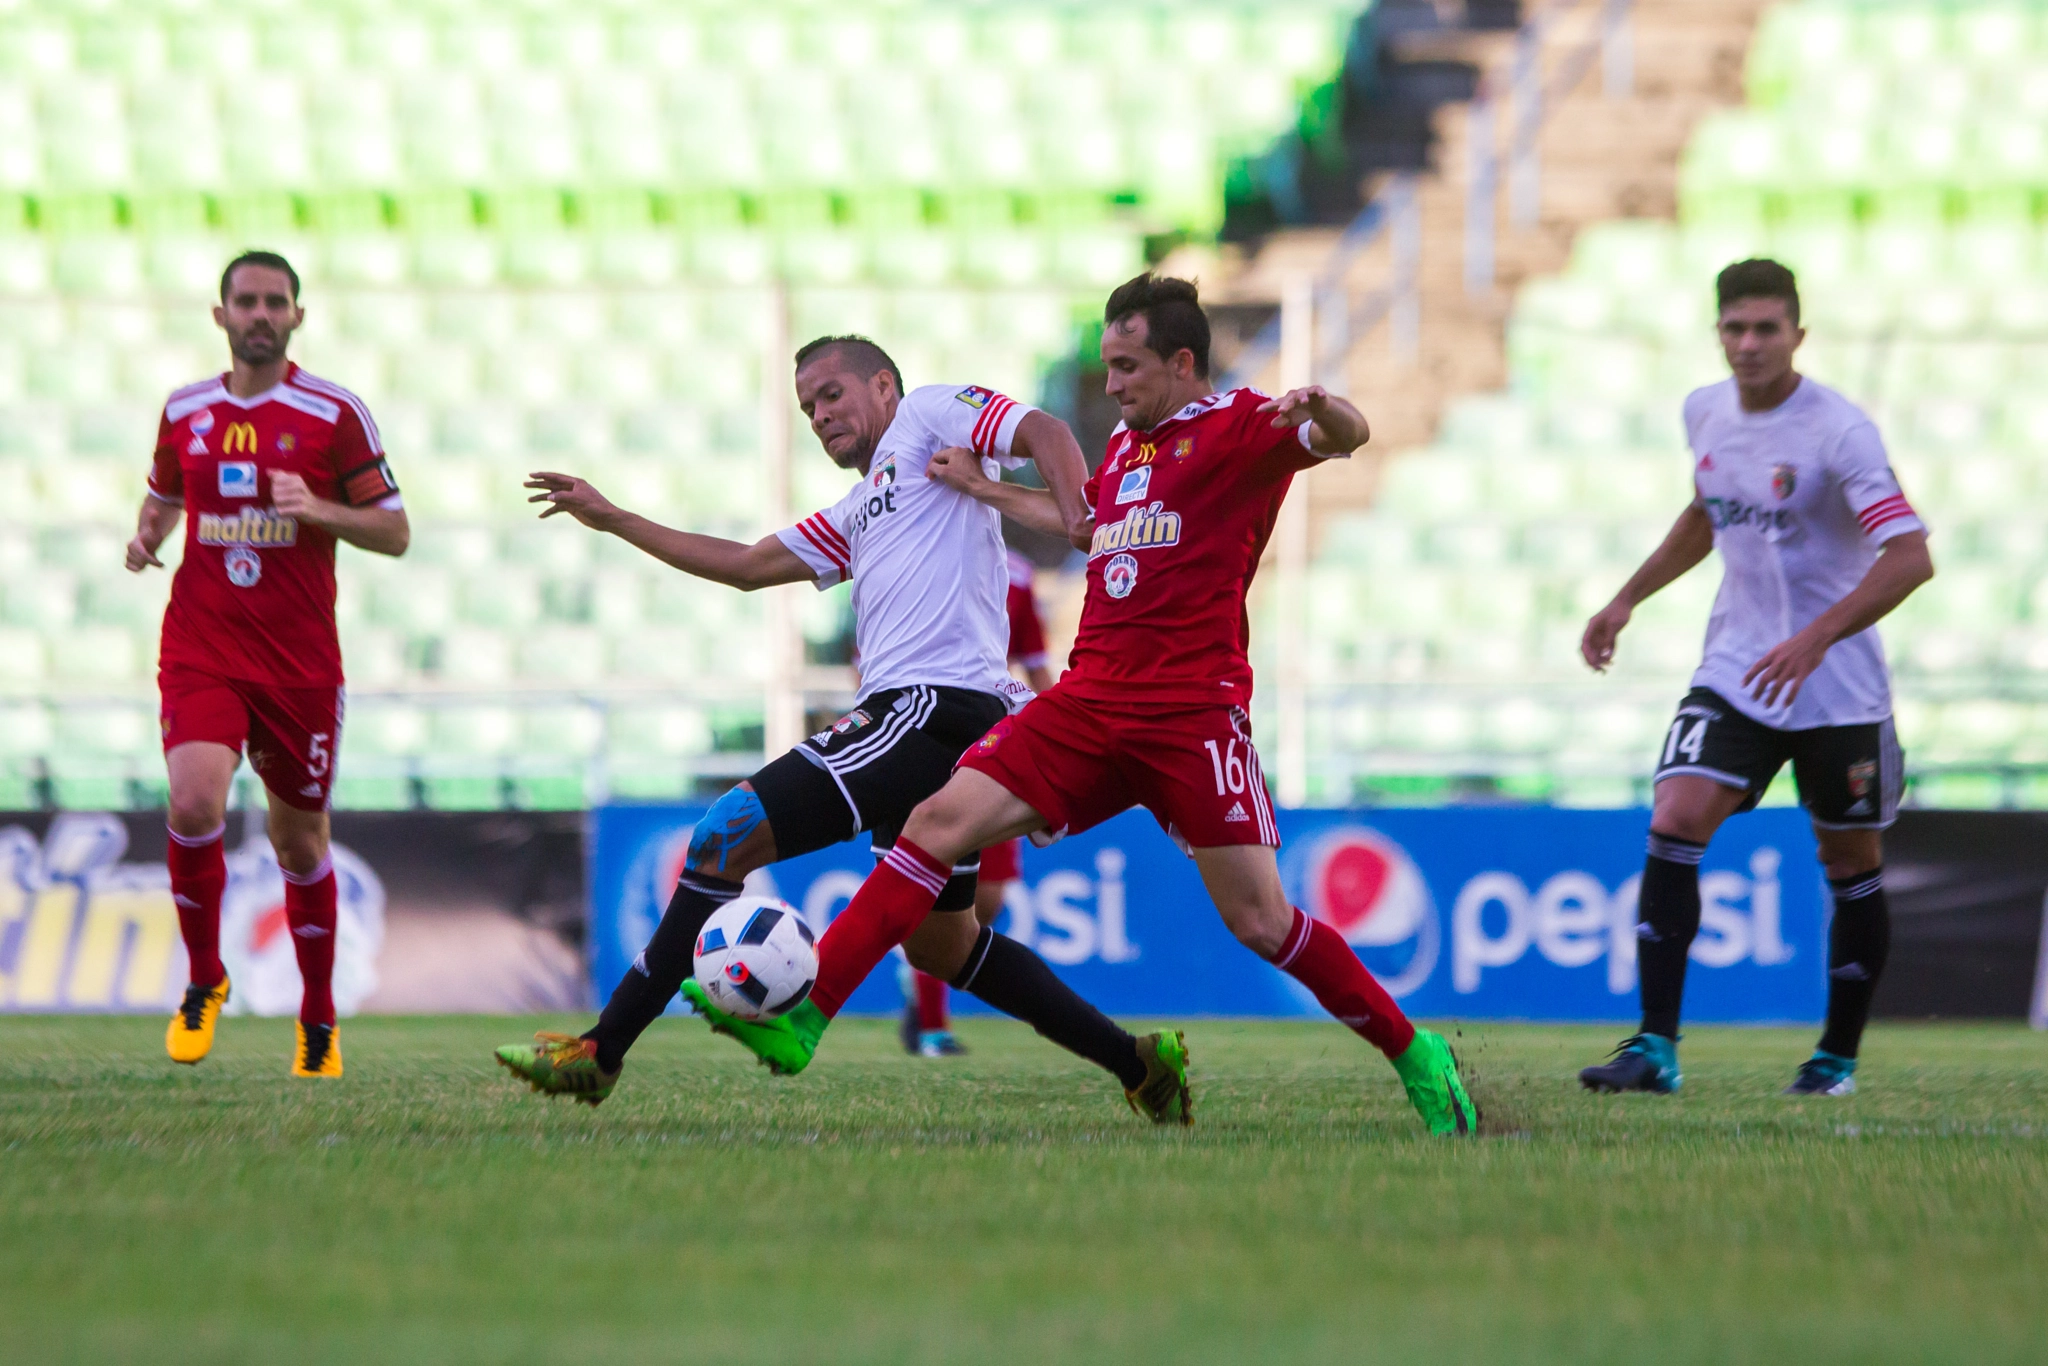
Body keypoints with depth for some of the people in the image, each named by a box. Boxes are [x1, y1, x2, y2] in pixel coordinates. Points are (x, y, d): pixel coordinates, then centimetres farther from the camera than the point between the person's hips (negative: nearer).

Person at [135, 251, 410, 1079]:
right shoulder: (184, 413, 7)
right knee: (195, 802, -22)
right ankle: (204, 981, 0)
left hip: (300, 663, -1)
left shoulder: (336, 414, -2)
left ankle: (319, 1021, 27)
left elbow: (395, 532, 0)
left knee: (300, 840, 9)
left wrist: (316, 509, -17)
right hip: (199, 654, 1)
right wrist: (146, 537, 3)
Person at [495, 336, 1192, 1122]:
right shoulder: (859, 514, 30)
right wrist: (611, 520, 32)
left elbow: (1045, 434, -6)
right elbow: (746, 566, 31)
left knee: (727, 835, -13)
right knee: (940, 945, 19)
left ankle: (602, 1050, -13)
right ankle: (1137, 1065, 21)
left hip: (931, 708, -10)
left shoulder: (928, 414, 7)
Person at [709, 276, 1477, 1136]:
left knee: (1259, 920, -9)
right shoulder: (1125, 445, 20)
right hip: (1089, 701, 6)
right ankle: (805, 1015, -12)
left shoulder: (1241, 427, -2)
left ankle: (1414, 1056, 10)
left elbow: (1346, 437, -20)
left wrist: (1319, 411, -42)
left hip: (1194, 712, -6)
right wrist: (987, 492, 40)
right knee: (939, 821, -8)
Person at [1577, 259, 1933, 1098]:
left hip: (1837, 688, -4)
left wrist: (1815, 638, -33)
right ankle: (1656, 1048, -14)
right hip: (1735, 674, 4)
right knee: (1673, 826, -13)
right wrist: (1628, 599, 21)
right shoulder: (1706, 413, 3)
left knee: (1851, 866, 7)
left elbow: (1909, 557, -25)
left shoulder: (1838, 431, -17)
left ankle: (1838, 1057, 24)